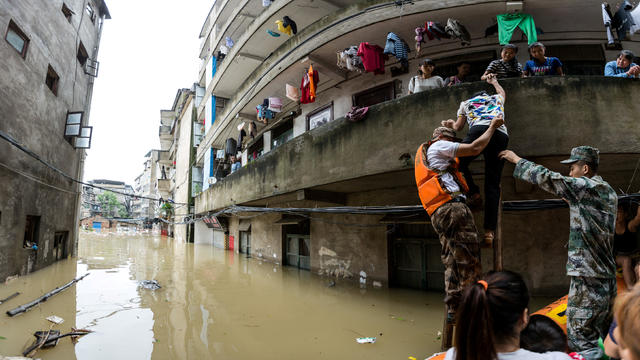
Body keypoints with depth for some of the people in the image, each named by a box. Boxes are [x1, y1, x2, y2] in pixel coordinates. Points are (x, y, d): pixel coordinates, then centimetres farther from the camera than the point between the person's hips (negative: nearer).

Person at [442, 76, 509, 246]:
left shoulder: (466, 102, 31)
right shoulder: (497, 98, 39)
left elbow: (458, 126, 36)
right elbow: (502, 92, 64)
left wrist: (451, 124, 57)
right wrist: (494, 81, 80)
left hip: (480, 130, -3)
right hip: (502, 135, 3)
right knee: (493, 185, -1)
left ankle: (473, 193, -6)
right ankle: (490, 231, -8)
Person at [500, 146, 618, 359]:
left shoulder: (585, 186, -12)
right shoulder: (609, 192, 15)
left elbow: (545, 177, -17)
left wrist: (517, 160, -6)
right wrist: (571, 200, 20)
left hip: (588, 276, -10)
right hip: (608, 275, 10)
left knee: (580, 339, -4)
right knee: (608, 336, 19)